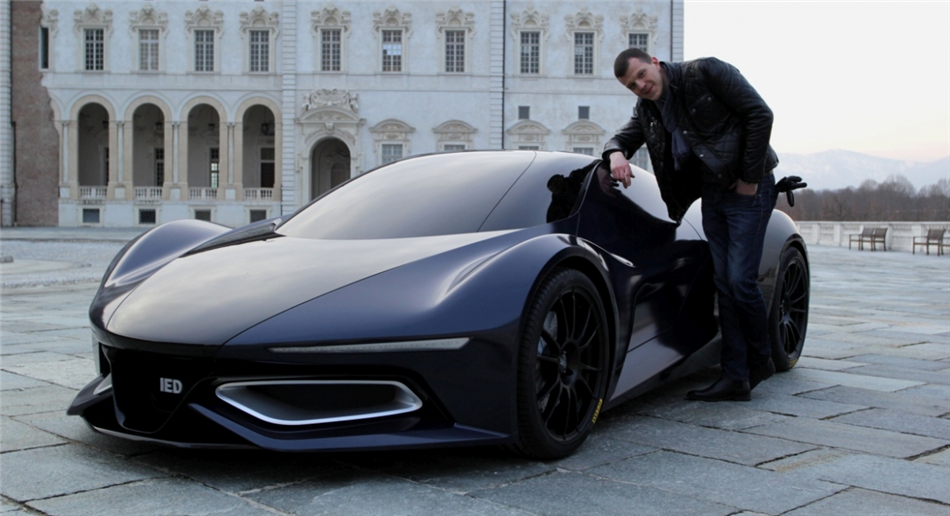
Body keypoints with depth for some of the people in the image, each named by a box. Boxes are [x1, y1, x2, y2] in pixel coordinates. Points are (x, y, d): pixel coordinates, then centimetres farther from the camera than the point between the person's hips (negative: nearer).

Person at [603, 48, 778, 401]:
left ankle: (760, 360, 13)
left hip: (748, 188, -7)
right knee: (724, 284, 4)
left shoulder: (705, 72, -13)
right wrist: (616, 153, -13)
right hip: (711, 193, 7)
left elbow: (760, 114, -14)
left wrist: (750, 178, -14)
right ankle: (735, 378, 7)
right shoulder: (647, 109, 7)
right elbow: (623, 137, 14)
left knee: (741, 280, -9)